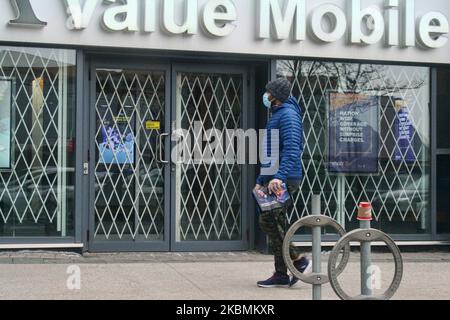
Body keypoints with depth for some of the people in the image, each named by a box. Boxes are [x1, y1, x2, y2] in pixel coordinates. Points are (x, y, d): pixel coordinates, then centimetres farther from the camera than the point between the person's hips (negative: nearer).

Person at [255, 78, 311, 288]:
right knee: (275, 223, 9)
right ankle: (281, 275, 13)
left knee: (267, 221, -13)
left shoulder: (288, 114, -11)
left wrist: (280, 176, -34)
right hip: (275, 179, 10)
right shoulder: (277, 115, 21)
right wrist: (261, 181, 26)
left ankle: (299, 261, -6)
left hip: (284, 179, -10)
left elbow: (291, 149, -24)